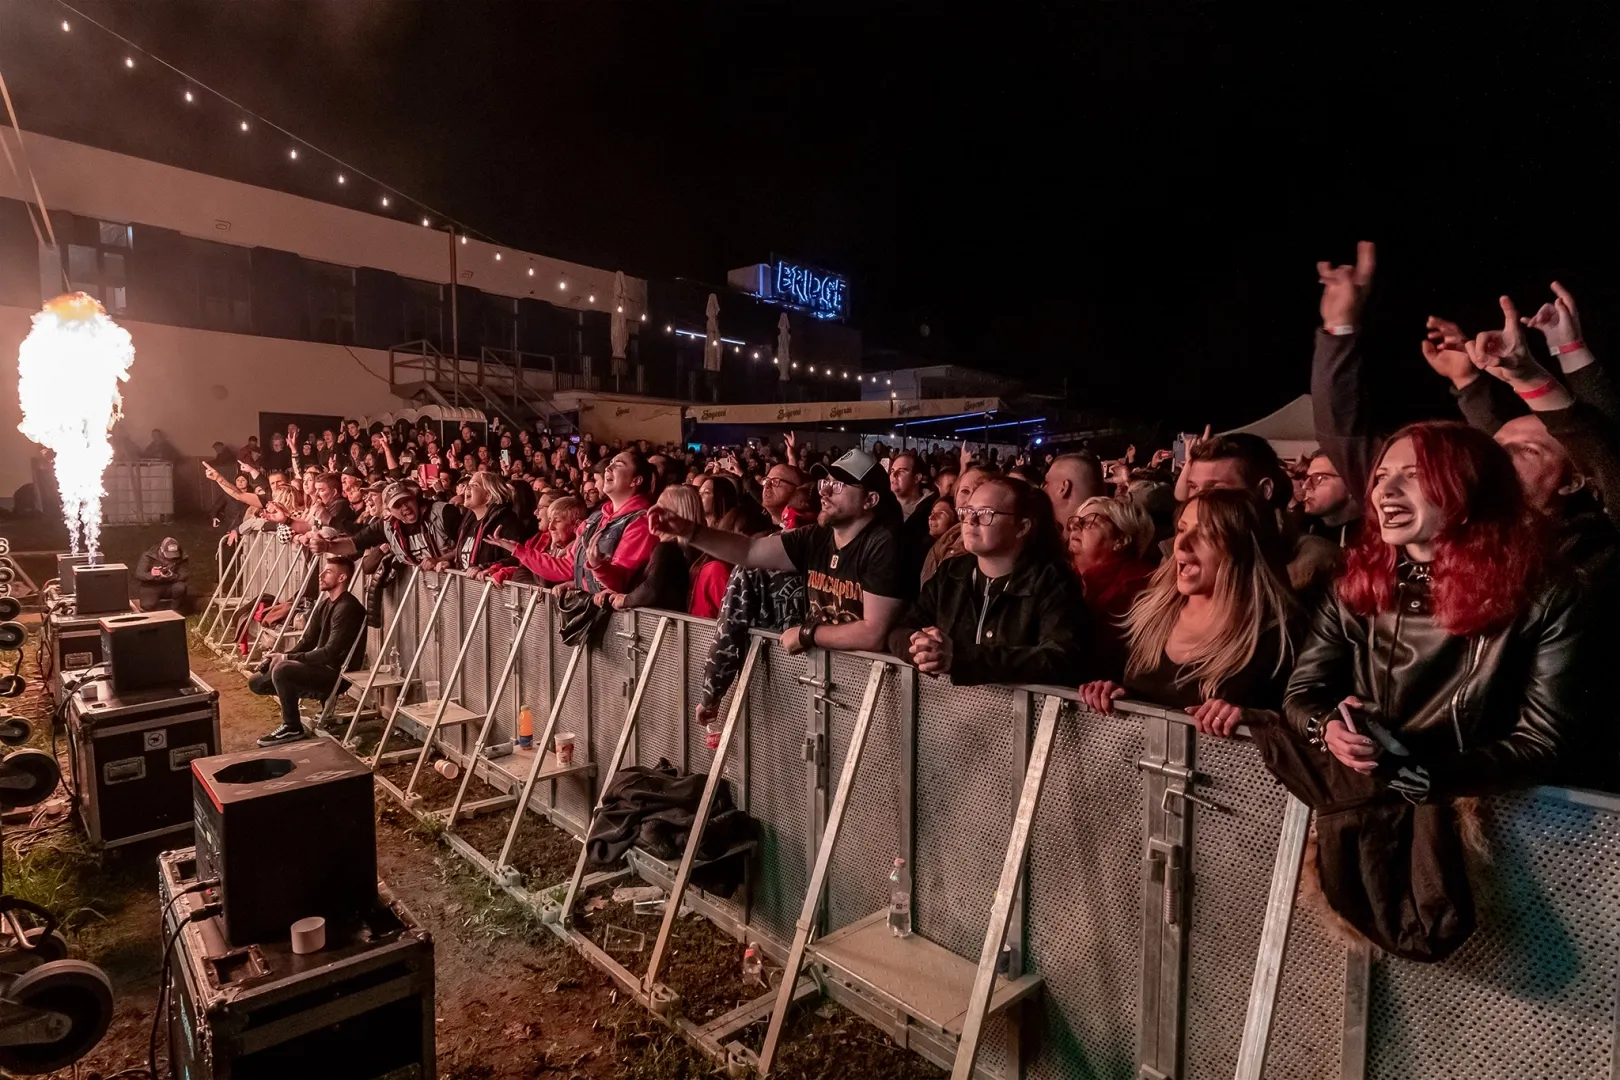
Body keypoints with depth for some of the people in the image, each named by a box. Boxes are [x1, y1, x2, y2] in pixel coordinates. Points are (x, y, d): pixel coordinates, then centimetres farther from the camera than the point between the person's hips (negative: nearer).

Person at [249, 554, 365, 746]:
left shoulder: (347, 608, -20)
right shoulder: (324, 603, 10)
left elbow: (331, 653, -25)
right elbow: (307, 641, 13)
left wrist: (288, 658, -20)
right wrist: (282, 657, -5)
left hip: (336, 674, -10)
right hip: (321, 668, 10)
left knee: (282, 670, -30)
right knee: (256, 683, 10)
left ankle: (292, 728, -12)